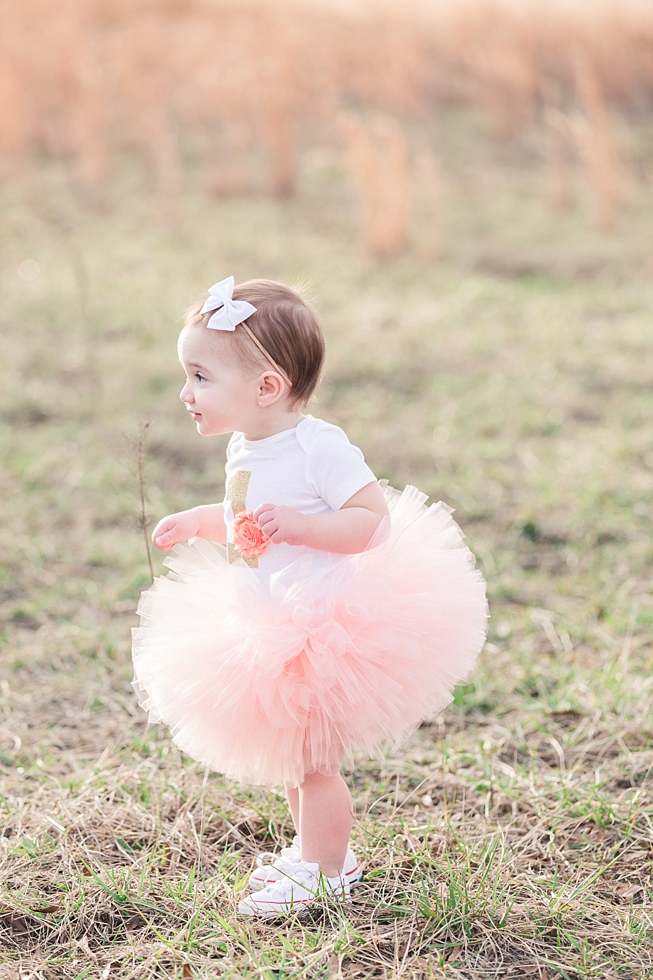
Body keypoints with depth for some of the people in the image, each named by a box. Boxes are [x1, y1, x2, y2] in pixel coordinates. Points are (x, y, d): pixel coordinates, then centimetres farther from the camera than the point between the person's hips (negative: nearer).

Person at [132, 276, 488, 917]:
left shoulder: (319, 448, -22)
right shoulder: (246, 449, 4)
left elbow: (373, 518, -25)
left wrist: (298, 524, -33)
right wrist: (196, 523, 8)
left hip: (324, 633, -9)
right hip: (271, 631, 9)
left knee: (312, 761, 3)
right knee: (292, 754, 21)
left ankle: (325, 872, 20)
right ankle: (315, 848, 40)